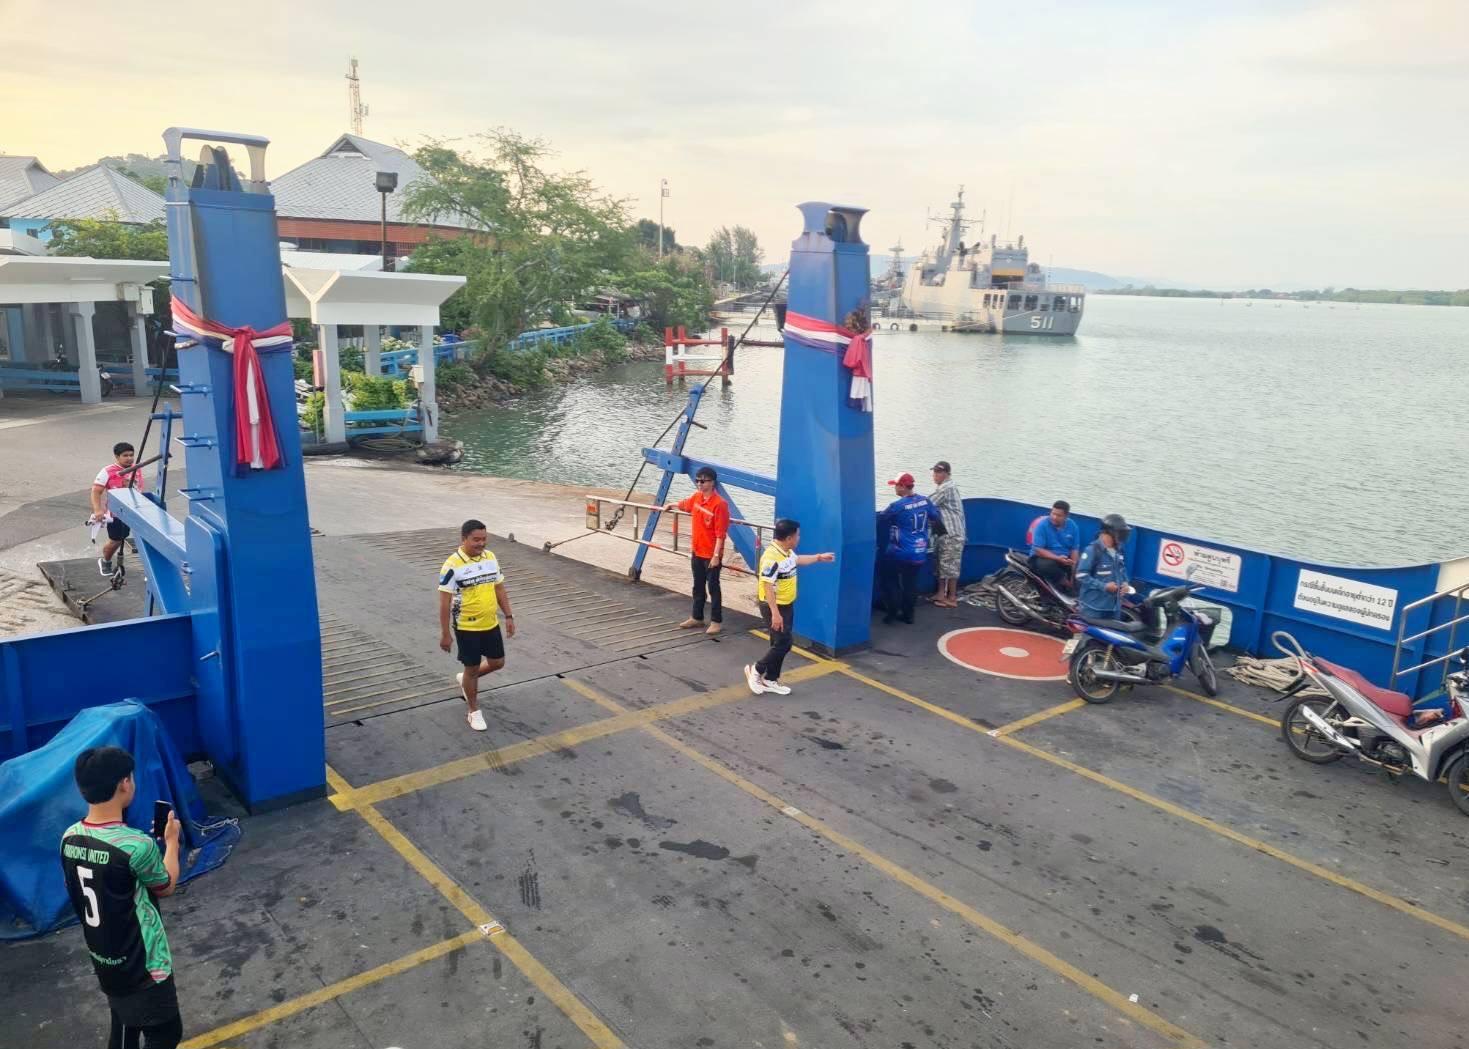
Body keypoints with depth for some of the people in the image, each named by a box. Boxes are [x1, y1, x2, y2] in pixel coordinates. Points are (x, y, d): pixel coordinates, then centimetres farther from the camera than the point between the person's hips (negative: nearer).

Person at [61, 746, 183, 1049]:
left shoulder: (69, 838, -8)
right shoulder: (136, 845, -31)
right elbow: (165, 887, -10)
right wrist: (172, 840, 5)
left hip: (104, 961, 7)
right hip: (142, 966, -7)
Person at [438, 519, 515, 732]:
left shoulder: (490, 557, 0)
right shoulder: (453, 565, -19)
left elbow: (499, 589, 10)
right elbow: (445, 602, -16)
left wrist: (508, 616, 8)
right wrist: (445, 633, -14)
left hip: (491, 624, 6)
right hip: (467, 628, -6)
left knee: (497, 662, 15)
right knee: (472, 668, 7)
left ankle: (465, 679, 42)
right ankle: (474, 711, 25)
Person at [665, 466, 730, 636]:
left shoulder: (719, 504, -21)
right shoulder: (696, 497, 3)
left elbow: (720, 533, -21)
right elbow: (684, 505, 28)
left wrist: (716, 555, -22)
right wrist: (671, 505, 46)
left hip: (711, 554, -8)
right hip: (697, 552, 8)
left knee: (713, 587, 2)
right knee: (698, 586, 18)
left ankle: (716, 621, 12)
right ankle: (697, 617, 30)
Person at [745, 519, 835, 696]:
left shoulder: (787, 552, 3)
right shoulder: (772, 557, -28)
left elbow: (797, 560, 28)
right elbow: (767, 586, -29)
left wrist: (819, 557, 33)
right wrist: (775, 613, -30)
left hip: (787, 605, 10)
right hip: (774, 607, -10)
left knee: (780, 644, 14)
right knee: (783, 644, -5)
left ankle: (771, 680, 25)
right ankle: (756, 670, 13)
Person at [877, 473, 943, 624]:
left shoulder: (897, 506, -18)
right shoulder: (925, 501, -1)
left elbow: (879, 521, -8)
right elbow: (937, 518, 11)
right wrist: (938, 529, 32)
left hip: (899, 553, -6)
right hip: (920, 553, 6)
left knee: (890, 581, 11)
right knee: (911, 583, 16)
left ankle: (893, 612, 7)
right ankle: (908, 614, 20)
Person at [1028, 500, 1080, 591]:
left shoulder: (1072, 526, 0)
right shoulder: (1042, 525, -13)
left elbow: (1075, 549, -1)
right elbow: (1038, 550, -17)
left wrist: (1074, 566, -18)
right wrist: (1057, 558, -28)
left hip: (1065, 559, 3)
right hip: (1043, 557, -3)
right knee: (1046, 565, -38)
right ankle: (1067, 584, -16)